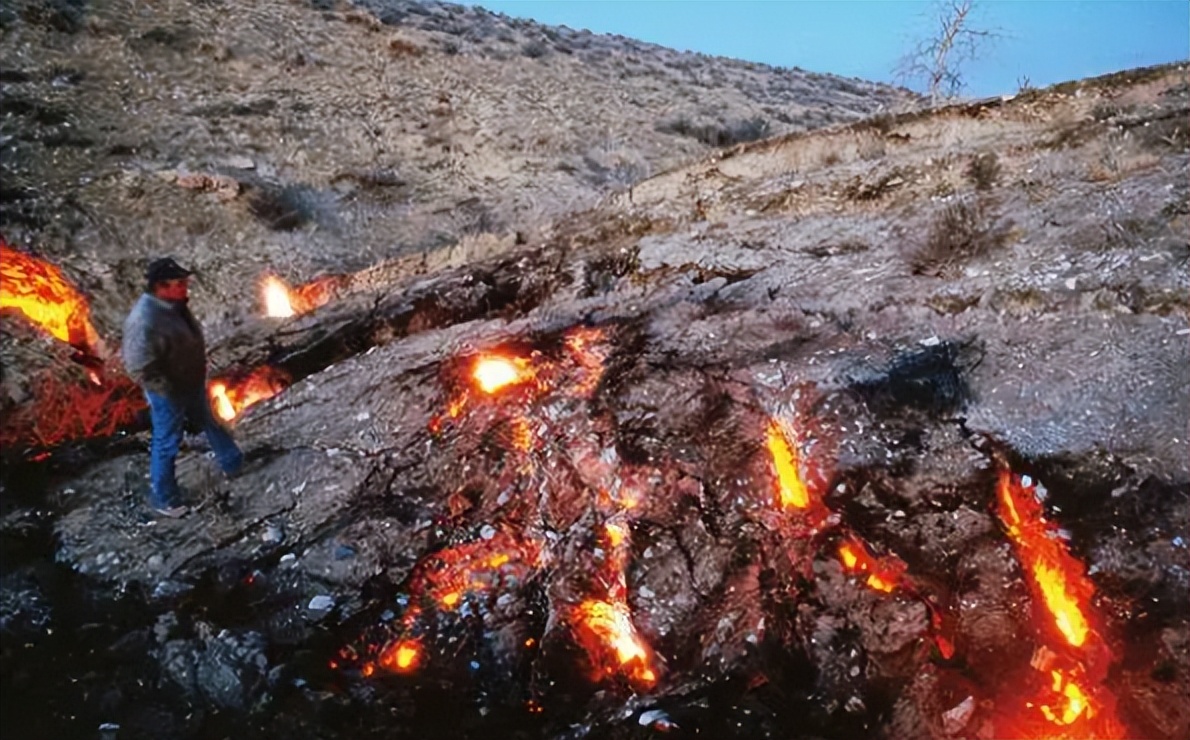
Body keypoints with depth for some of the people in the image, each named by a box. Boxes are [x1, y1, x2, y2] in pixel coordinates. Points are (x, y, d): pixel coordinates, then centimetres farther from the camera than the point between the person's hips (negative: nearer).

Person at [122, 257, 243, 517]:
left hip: (193, 384, 9)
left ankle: (234, 463, 49)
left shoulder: (173, 305, -5)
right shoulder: (144, 322, -33)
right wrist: (171, 392, -23)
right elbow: (140, 370, -30)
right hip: (169, 394, -9)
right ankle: (162, 498, 28)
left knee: (210, 424, 27)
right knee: (167, 444, 9)